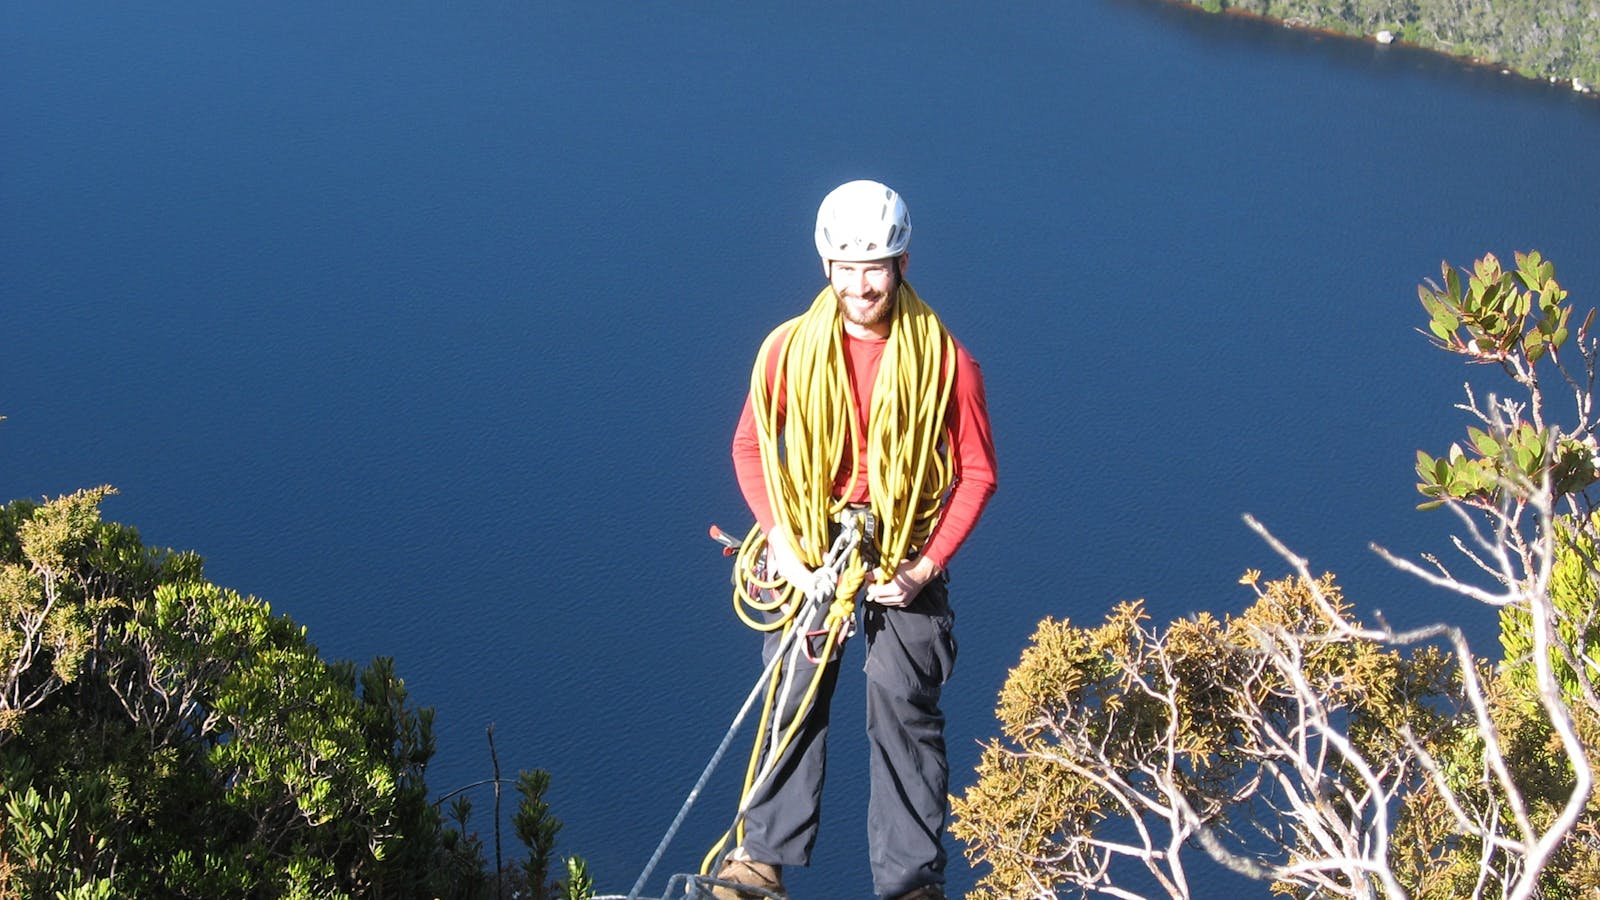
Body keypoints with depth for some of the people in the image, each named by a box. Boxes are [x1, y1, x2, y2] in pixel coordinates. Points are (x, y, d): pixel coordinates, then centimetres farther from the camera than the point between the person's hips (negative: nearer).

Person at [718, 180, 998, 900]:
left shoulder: (944, 361, -7)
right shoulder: (790, 348, -3)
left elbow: (977, 471, -1)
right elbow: (751, 446, 6)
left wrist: (924, 567, -9)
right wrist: (782, 546, -6)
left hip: (905, 558, -1)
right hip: (808, 550, 1)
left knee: (904, 712, -1)